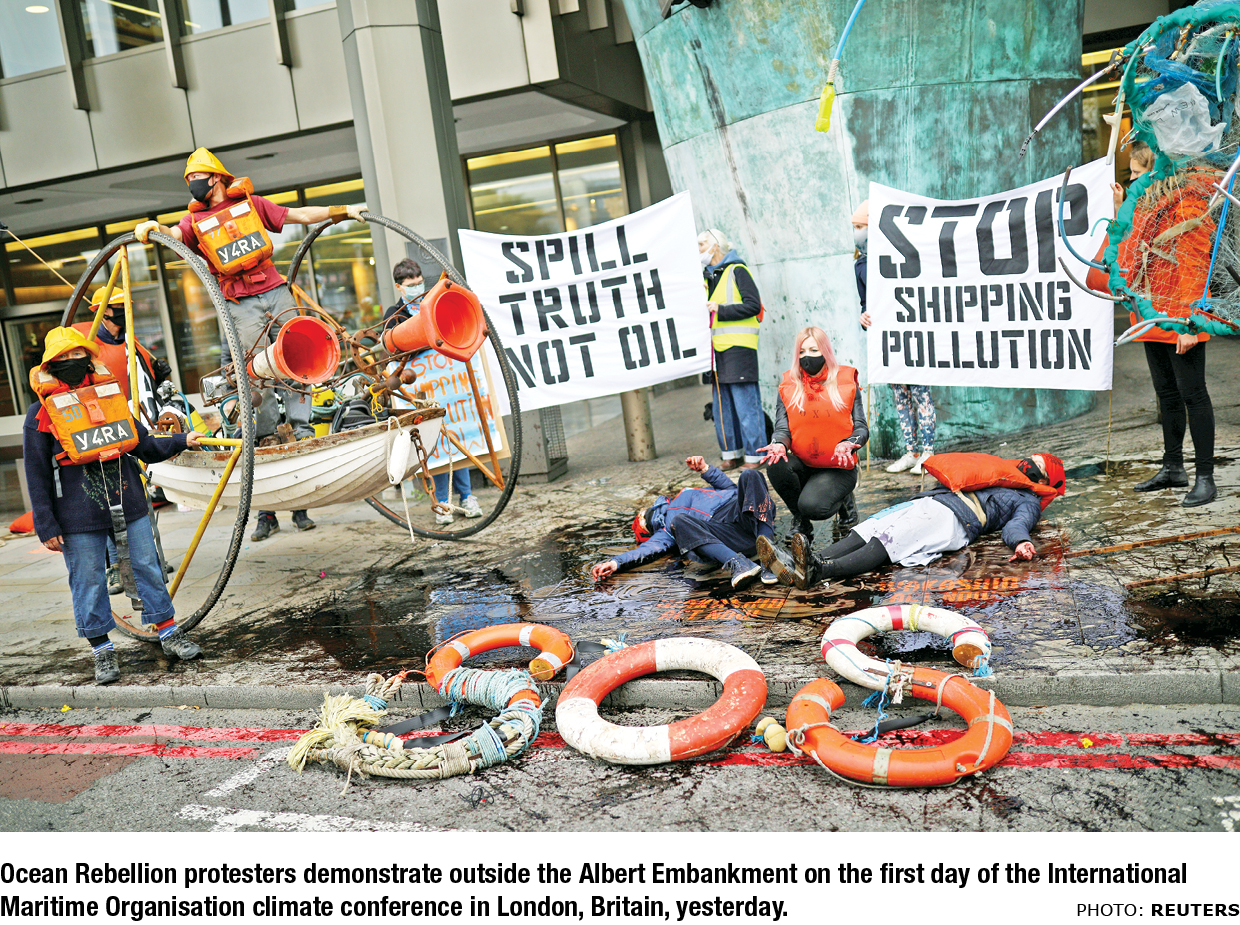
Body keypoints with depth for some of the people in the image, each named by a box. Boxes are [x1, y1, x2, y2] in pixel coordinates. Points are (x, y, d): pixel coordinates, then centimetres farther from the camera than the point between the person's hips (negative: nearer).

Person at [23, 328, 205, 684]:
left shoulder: (109, 398, 9)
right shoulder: (41, 413, -2)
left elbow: (143, 446, 13)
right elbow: (36, 475, -1)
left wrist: (182, 441, 0)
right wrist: (46, 525, -4)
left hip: (128, 505, 3)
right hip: (78, 517, -3)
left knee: (147, 567, 7)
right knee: (89, 581, 5)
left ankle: (169, 632, 21)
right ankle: (103, 651, 20)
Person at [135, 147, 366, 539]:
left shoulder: (251, 204, 15)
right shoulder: (195, 220, 12)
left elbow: (298, 215, 18)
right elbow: (175, 235, -7)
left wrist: (342, 209, 15)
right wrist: (153, 227, -29)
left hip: (277, 292, 1)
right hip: (241, 306, -1)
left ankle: (303, 433, 6)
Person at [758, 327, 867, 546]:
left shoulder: (846, 382, 1)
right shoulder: (789, 386, 6)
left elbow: (861, 428, -1)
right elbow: (782, 428, 1)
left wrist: (847, 445, -24)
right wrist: (779, 444, -23)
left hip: (837, 468, -3)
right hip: (802, 465, 3)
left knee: (812, 506, -31)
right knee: (775, 464, -31)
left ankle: (843, 500, 9)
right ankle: (801, 521, -4)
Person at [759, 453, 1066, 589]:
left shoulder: (1028, 501, 21)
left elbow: (1016, 523, 1)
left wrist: (1021, 542, -20)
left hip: (952, 519, -7)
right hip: (928, 501, 7)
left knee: (883, 545, -31)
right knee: (863, 533, -19)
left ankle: (818, 571, -54)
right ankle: (798, 564, -38)